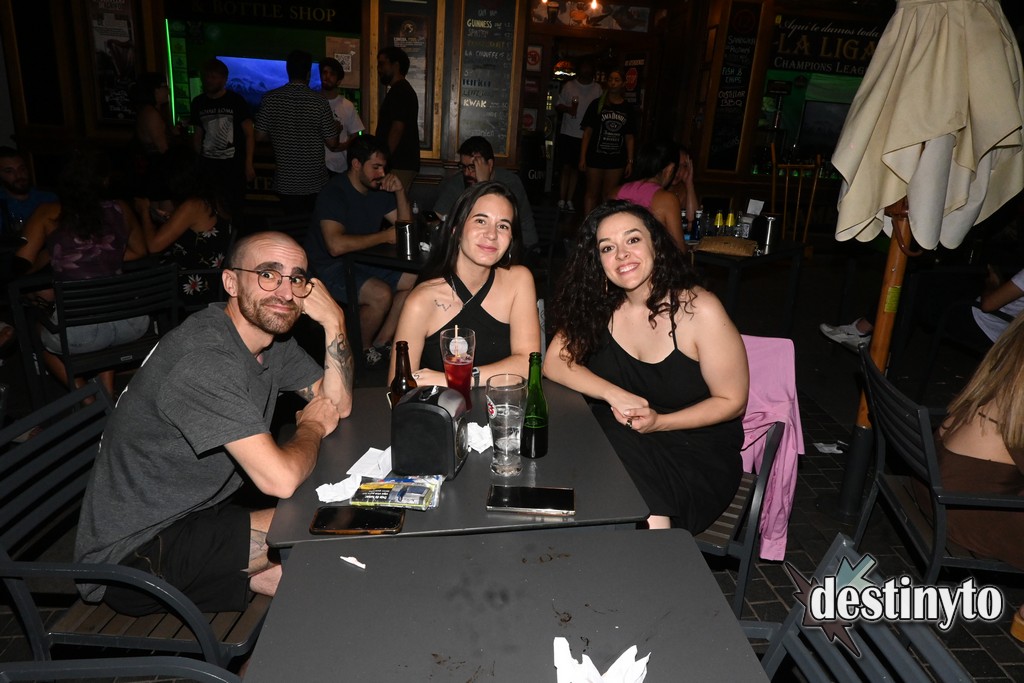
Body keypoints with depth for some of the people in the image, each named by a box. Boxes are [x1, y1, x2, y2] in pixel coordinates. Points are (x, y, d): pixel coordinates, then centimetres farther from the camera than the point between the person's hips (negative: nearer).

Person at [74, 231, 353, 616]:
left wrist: (334, 321, -10)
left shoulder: (270, 333, 1)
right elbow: (280, 479, -33)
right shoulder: (204, 359, -29)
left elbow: (338, 404, 3)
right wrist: (312, 427, -11)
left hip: (194, 514, 9)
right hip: (131, 555, -8)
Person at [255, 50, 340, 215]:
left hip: (286, 182, 2)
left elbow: (260, 136, 0)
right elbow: (332, 144, -7)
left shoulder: (270, 99, -5)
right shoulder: (319, 102, -10)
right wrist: (335, 128, 15)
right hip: (315, 182, -2)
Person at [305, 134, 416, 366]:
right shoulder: (334, 192, -18)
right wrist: (384, 236, -23)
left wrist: (400, 192, -8)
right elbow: (336, 245, -32)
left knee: (414, 279, -7)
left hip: (365, 261, 9)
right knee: (381, 294, -30)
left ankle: (381, 342, 3)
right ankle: (361, 349, -3)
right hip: (329, 267, -8)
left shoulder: (379, 190, 7)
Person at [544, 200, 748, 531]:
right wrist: (614, 395, -20)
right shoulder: (598, 305, -4)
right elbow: (554, 362, -4)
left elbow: (732, 402, -9)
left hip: (699, 451, -4)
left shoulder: (699, 309, -16)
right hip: (619, 439, 4)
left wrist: (658, 422, -20)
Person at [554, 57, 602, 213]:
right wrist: (567, 109, -14)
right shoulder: (569, 86, 3)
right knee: (566, 167, 0)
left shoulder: (597, 89, 6)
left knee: (576, 168, 6)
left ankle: (569, 200, 11)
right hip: (567, 134, -1)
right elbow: (557, 106, 7)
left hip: (586, 136, 1)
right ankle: (562, 200, 4)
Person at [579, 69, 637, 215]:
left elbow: (629, 137, 8)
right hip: (595, 157, -2)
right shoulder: (597, 104, 1)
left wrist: (630, 161, 3)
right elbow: (587, 132, -1)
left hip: (616, 160, 2)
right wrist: (582, 158, -6)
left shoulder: (628, 108, 7)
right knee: (592, 193, 6)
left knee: (609, 195, 9)